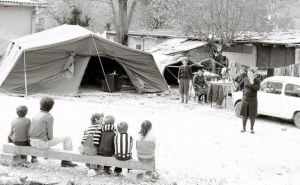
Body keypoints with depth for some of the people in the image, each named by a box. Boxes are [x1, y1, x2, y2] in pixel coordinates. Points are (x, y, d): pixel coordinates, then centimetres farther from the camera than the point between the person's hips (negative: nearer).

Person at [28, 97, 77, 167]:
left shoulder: (36, 116, 9)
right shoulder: (49, 117, -12)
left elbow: (31, 130, 15)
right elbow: (50, 134, -12)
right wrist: (50, 139, 12)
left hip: (32, 142, 7)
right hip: (42, 143, -7)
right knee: (67, 138, 6)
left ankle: (34, 157, 47)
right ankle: (65, 161, 13)